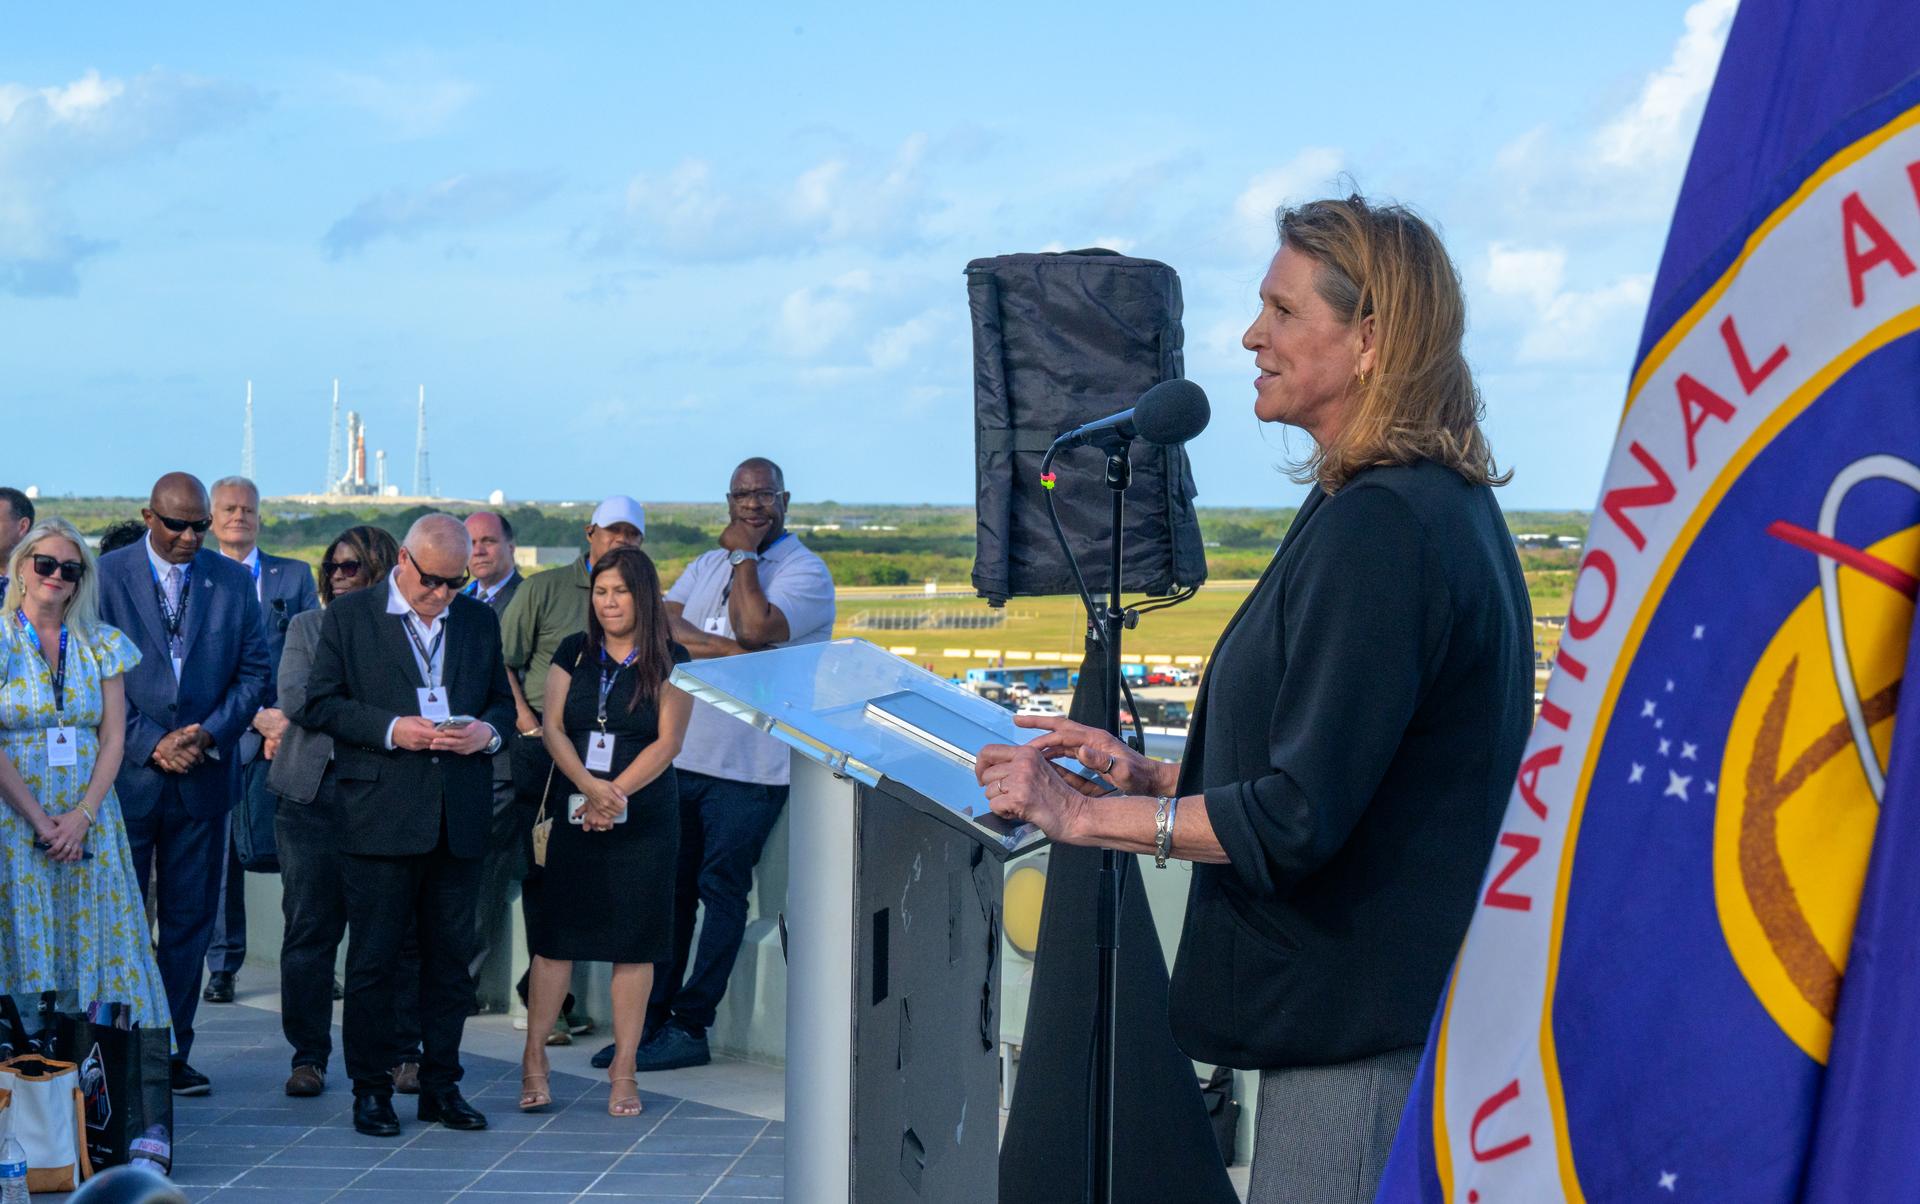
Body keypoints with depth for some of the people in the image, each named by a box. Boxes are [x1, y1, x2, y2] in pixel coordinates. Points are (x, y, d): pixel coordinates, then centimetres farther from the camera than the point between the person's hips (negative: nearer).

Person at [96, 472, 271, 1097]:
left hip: (205, 773, 2)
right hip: (127, 771, -2)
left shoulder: (234, 582, 6)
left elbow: (254, 671, 6)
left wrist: (209, 734, -8)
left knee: (190, 918, 6)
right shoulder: (107, 576, -1)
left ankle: (172, 1050, 14)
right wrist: (150, 744, -10)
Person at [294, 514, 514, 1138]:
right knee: (373, 958, 2)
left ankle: (441, 1084, 18)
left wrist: (487, 731, -5)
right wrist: (390, 729, -15)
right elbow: (320, 703, -2)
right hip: (380, 813, -3)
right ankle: (371, 1088, 11)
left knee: (451, 956, 8)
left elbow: (502, 701, 18)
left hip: (459, 819, 3)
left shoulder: (480, 621, 13)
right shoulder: (349, 617, 2)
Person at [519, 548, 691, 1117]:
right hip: (572, 814, 2)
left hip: (644, 819, -2)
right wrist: (589, 787, -14)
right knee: (555, 935, 2)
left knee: (634, 942, 1)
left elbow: (667, 742, -5)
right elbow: (553, 728, 1)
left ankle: (623, 1070, 8)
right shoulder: (574, 653, 8)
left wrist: (614, 794, -16)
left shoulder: (670, 661, 1)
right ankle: (533, 1059, 11)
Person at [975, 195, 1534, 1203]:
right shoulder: (1439, 506, 13)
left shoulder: (1380, 526, -20)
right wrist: (1150, 774, 13)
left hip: (1363, 1035, -10)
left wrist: (1083, 816, -12)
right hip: (1380, 1008, 10)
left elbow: (1299, 819, -22)